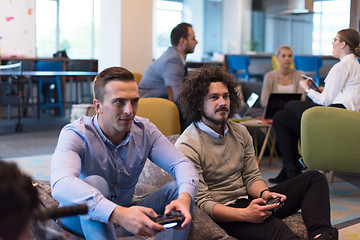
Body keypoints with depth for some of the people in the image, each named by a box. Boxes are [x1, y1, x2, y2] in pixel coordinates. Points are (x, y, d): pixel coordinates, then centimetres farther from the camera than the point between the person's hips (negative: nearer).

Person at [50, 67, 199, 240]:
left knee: (177, 189, -16)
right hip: (82, 219, -4)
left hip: (124, 214, 5)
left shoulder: (145, 131, -8)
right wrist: (119, 214, -57)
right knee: (95, 183, -35)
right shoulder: (75, 134, -24)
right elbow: (60, 185, -42)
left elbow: (181, 164, -13)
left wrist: (184, 197, -39)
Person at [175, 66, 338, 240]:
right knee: (271, 226, -41)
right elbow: (201, 202, -16)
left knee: (314, 179, -1)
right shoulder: (187, 147, -12)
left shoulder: (240, 132, 11)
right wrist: (244, 214, -30)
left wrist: (264, 193, -13)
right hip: (222, 213, -8)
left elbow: (252, 177, 13)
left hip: (249, 200, 9)